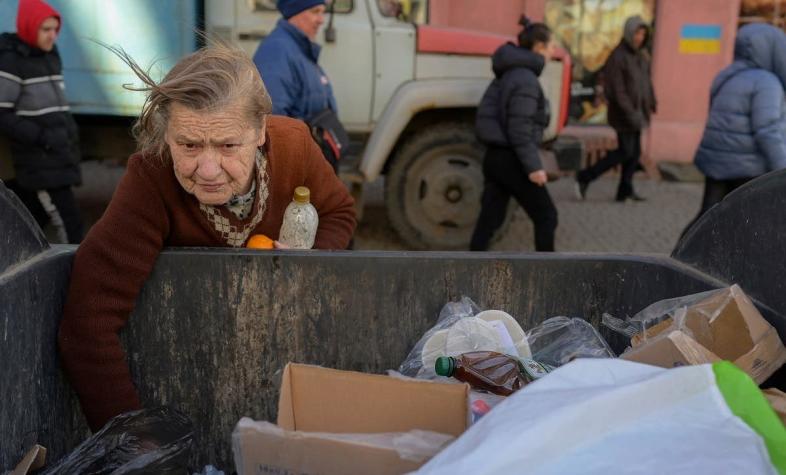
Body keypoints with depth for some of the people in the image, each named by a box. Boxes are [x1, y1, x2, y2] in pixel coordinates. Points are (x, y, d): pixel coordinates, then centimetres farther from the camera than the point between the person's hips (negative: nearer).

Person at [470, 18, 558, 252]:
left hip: (495, 156, 9)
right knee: (546, 216, 7)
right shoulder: (525, 79, -16)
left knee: (489, 219, 8)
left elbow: (486, 114, 15)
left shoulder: (508, 74, 13)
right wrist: (533, 167, -20)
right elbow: (519, 129, -21)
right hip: (512, 160, -9)